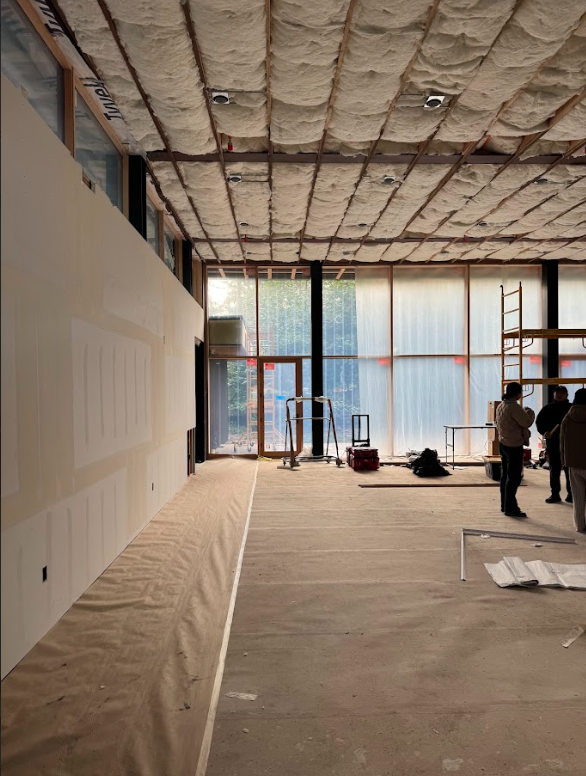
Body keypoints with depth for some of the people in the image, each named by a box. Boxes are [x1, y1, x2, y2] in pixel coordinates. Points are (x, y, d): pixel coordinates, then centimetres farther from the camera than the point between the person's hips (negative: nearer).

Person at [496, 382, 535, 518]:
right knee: (514, 477, -3)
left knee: (505, 475, 15)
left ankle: (504, 505, 23)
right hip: (514, 446, -10)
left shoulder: (501, 406, 9)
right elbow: (527, 423, -17)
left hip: (503, 444, 10)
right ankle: (510, 508, 1)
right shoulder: (514, 407, -20)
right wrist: (529, 412, 2)